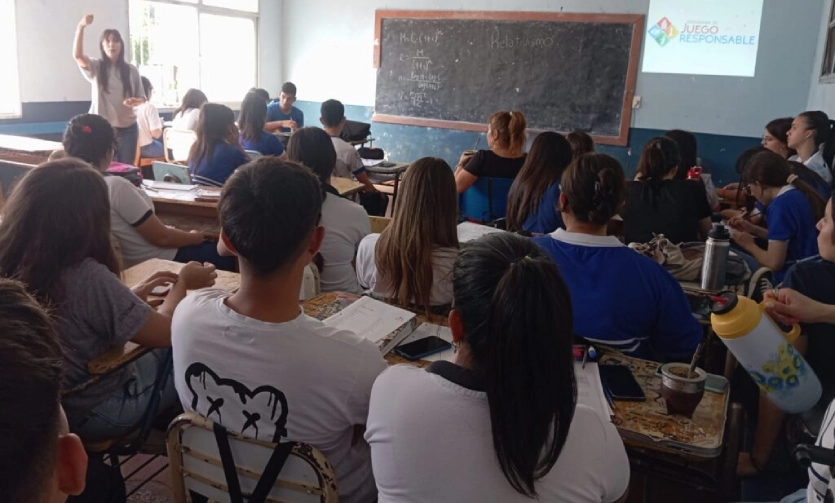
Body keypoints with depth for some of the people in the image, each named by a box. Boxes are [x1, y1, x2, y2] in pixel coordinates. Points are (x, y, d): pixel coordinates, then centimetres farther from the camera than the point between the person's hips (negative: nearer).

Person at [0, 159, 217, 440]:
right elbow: (166, 333, -21)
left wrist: (132, 296, 2)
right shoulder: (87, 277, -33)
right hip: (93, 414, -7)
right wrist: (182, 283, -4)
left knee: (157, 354, 23)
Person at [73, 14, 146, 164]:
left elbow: (142, 98, 9)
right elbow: (77, 55, -19)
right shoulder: (96, 67, 1)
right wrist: (81, 27, -31)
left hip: (127, 128, 1)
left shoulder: (131, 70, 4)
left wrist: (136, 101, -16)